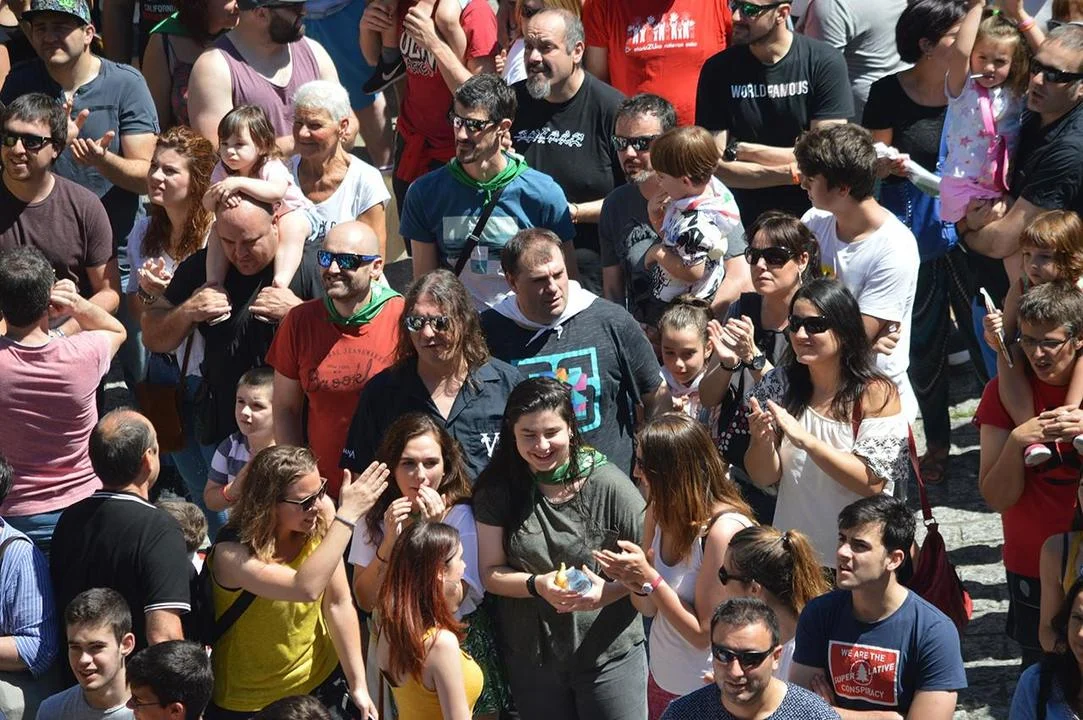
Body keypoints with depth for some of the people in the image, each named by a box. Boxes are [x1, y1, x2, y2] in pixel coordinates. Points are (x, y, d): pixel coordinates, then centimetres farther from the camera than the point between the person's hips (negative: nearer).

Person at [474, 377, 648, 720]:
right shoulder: (498, 489, -4)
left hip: (609, 653, -3)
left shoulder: (608, 484, -13)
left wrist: (610, 592, -24)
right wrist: (537, 585, -20)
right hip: (530, 658, 3)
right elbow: (491, 573, -1)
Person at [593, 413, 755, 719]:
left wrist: (649, 577, -24)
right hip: (661, 680, 7)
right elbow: (650, 609, 5)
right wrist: (635, 583, -17)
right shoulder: (660, 511, -3)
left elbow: (704, 635, -21)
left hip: (707, 694, -7)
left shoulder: (725, 530, -26)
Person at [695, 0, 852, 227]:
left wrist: (741, 150, -6)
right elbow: (717, 167, -4)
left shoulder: (825, 61, -4)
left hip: (813, 218, -1)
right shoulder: (718, 70, 1)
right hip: (747, 223, 2)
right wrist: (791, 174, -15)